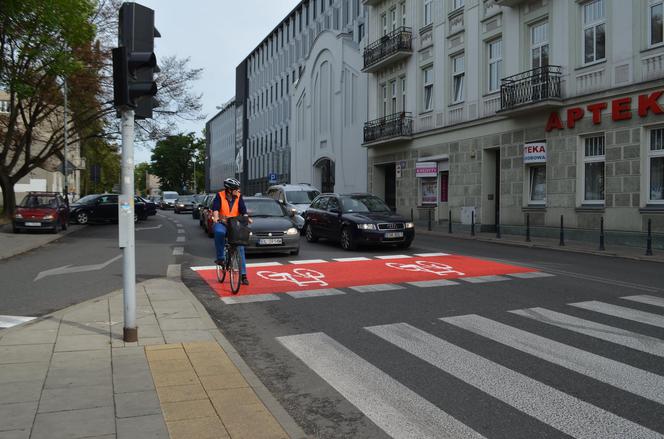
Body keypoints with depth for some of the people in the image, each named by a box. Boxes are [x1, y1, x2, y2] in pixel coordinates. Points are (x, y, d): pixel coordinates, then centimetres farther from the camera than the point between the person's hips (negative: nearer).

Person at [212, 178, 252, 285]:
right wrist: (216, 217, -35)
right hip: (222, 223, -2)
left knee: (240, 248, -3)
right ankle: (220, 258, -21)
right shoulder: (220, 196, -7)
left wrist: (247, 217, -28)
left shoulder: (239, 197, -2)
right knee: (219, 232, -39)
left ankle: (243, 275, 3)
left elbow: (243, 210, -9)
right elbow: (215, 208, -16)